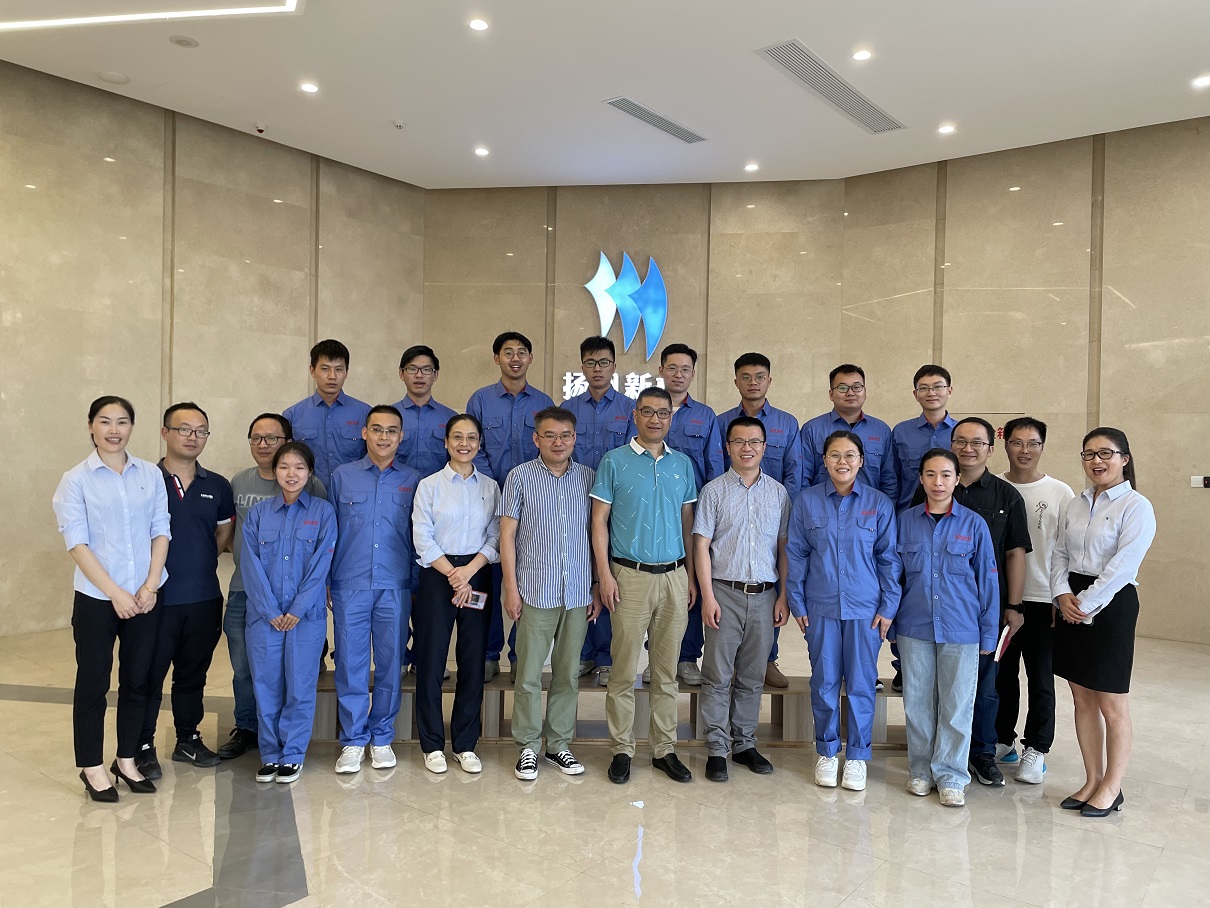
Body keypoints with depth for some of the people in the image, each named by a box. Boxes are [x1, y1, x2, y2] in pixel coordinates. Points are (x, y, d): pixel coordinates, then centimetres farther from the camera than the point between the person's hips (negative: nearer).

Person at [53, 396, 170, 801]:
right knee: (93, 683, 7)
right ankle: (92, 767, 22)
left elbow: (160, 531, 3)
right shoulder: (76, 479, -5)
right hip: (96, 598, -3)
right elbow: (76, 543, -9)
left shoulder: (151, 475, 3)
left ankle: (127, 760, 27)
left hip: (144, 597, 3)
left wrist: (150, 586, -7)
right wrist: (115, 593, -14)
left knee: (137, 680, 11)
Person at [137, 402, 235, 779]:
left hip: (205, 597, 4)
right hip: (158, 597, -4)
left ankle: (188, 739, 29)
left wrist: (202, 561, 9)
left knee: (193, 673, 15)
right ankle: (143, 745, 19)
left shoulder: (217, 486, 6)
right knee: (149, 674, 4)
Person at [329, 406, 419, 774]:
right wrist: (325, 581, 4)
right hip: (349, 585, 0)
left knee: (390, 664, 7)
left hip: (394, 588, 0)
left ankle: (382, 738, 22)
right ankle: (352, 741, 17)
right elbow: (330, 532, 9)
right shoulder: (342, 476, 6)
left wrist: (418, 587, 3)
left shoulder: (414, 481, 6)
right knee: (351, 664, 4)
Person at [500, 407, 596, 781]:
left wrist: (597, 587, 6)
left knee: (568, 673, 11)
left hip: (578, 593, 3)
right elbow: (507, 534, 0)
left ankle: (559, 744, 25)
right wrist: (511, 587, -5)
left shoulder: (589, 477, 7)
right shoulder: (520, 476, 0)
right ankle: (528, 747, 18)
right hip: (535, 591, -2)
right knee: (529, 674, 3)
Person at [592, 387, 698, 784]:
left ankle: (664, 749, 22)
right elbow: (599, 520, -1)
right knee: (624, 669, 1)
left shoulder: (683, 464, 10)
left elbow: (687, 523, 14)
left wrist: (691, 575, 9)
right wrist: (604, 574, -8)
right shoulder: (614, 461, -1)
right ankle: (621, 749, 15)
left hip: (674, 577, 3)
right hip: (631, 576, -3)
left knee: (666, 670, 11)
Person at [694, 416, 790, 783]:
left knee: (752, 677, 11)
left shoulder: (778, 492, 8)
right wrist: (708, 597, -9)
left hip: (764, 596, 3)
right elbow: (702, 546, -3)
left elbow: (784, 546, 9)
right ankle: (717, 749, 12)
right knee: (718, 676, 2)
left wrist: (784, 596, 3)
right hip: (725, 592, -2)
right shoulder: (714, 490, 0)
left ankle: (744, 743, 24)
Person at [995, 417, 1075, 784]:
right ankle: (1003, 741, 28)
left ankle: (1036, 749, 20)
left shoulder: (1060, 493, -2)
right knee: (1001, 674, 12)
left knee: (1041, 678, 7)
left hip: (1043, 599, -2)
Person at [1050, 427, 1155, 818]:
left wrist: (1087, 604, -15)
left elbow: (1122, 566, -15)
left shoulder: (1136, 507, -9)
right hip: (1072, 606, 6)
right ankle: (1092, 780, 25)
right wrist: (1063, 595, -7)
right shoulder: (1074, 505, 11)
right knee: (1083, 698, 12)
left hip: (1112, 605, -6)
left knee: (1112, 704, 3)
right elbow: (1059, 556, 9)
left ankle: (1112, 787, 19)